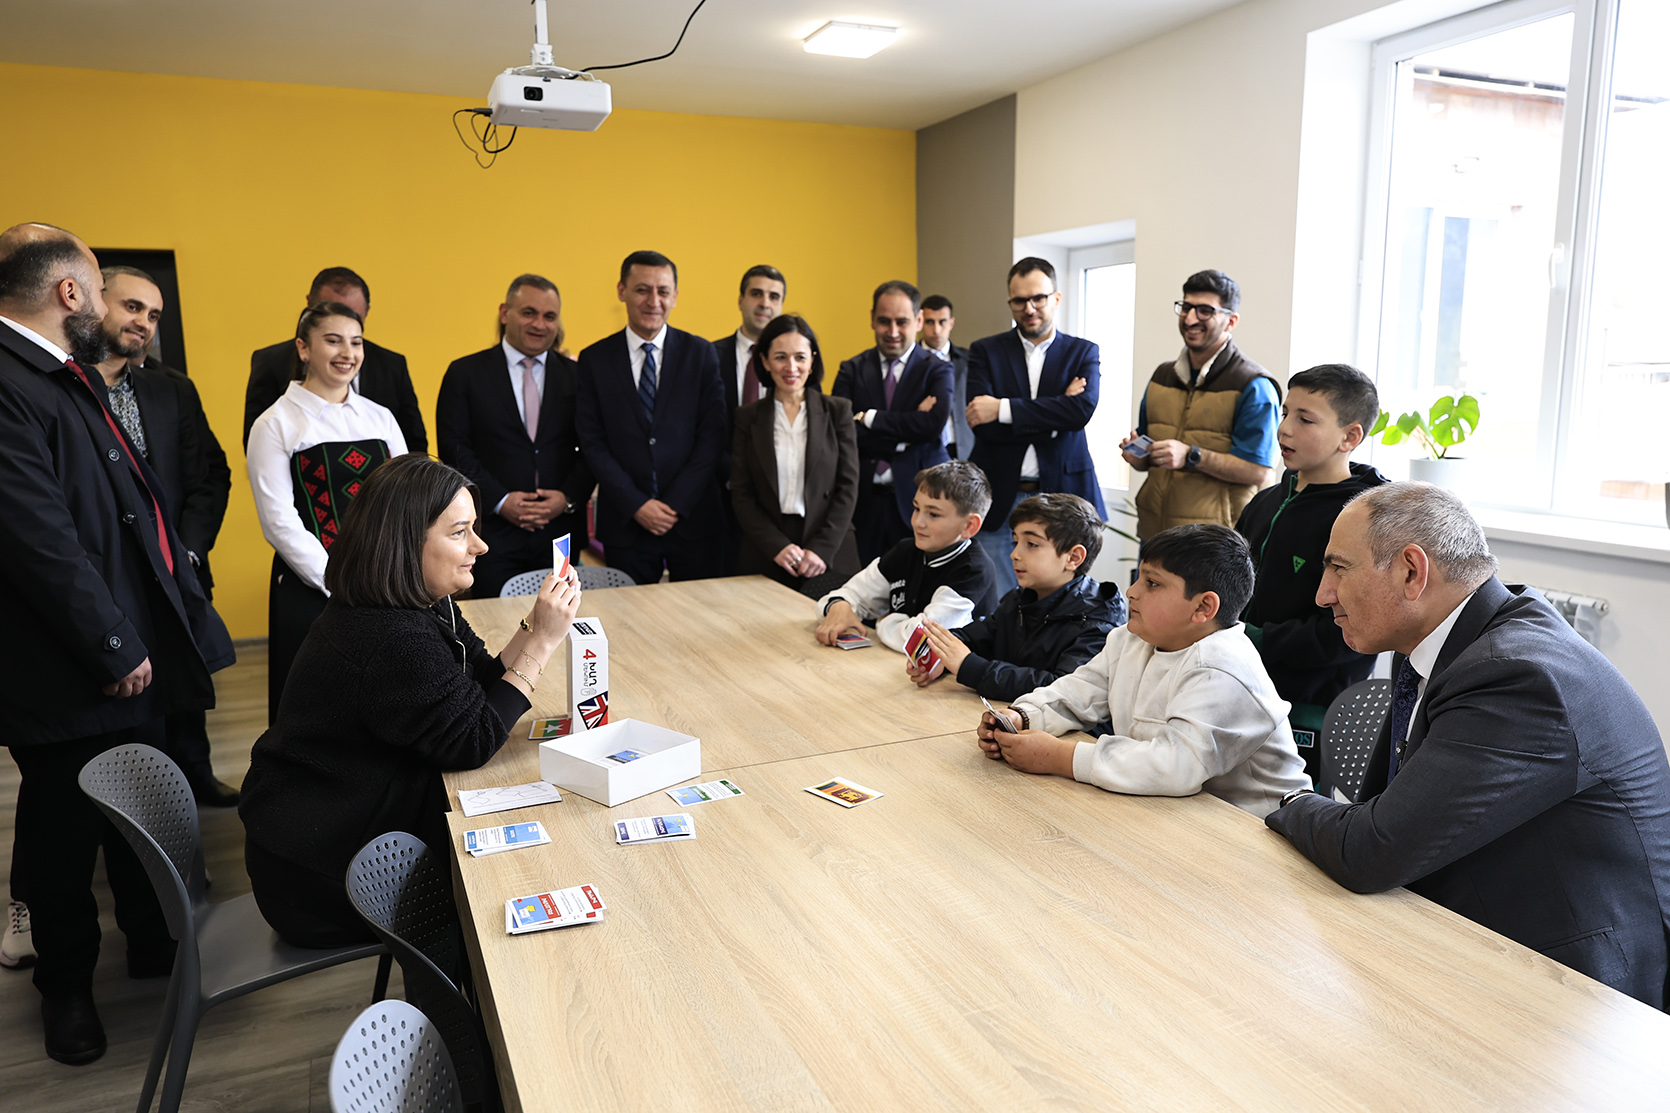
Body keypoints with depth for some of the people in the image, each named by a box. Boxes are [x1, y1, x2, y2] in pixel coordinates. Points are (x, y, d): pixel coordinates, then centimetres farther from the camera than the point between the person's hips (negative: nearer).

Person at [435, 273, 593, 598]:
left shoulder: (575, 375, 9)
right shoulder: (465, 373, 4)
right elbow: (453, 447, -2)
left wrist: (569, 497, -10)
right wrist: (499, 500, -12)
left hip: (561, 531, 2)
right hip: (492, 532, -2)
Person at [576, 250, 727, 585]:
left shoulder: (700, 353, 3)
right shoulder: (594, 359, 4)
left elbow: (712, 436, -2)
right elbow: (593, 442, 0)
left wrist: (675, 504, -9)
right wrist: (636, 506, -9)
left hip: (692, 519, 0)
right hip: (625, 523, 0)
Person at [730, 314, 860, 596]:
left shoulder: (838, 411, 5)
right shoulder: (748, 417, 7)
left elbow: (848, 488, 0)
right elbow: (741, 493, 3)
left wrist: (821, 549, -11)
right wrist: (777, 546, -10)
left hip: (829, 556, 0)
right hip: (765, 558, 1)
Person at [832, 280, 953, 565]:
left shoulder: (937, 370, 2)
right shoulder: (852, 370, 8)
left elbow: (934, 423, -16)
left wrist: (868, 418, -11)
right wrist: (904, 436, -12)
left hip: (920, 501, -2)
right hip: (869, 501, 2)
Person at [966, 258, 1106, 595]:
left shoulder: (1084, 353, 7)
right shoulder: (985, 351, 6)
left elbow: (1082, 410, -13)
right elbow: (983, 425, -9)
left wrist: (1002, 409, -15)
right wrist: (1054, 417, -12)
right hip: (999, 499, 0)